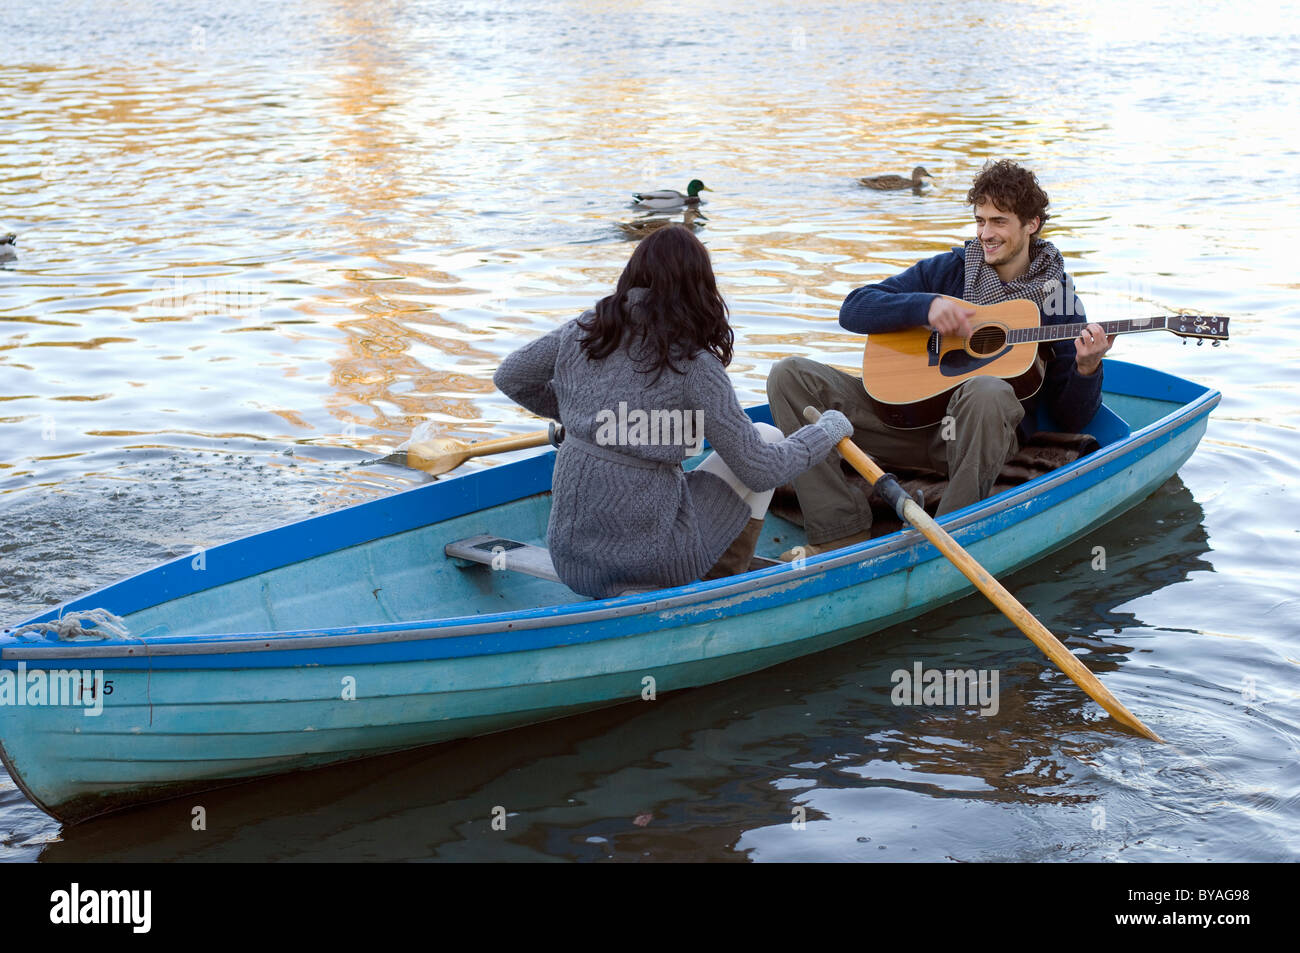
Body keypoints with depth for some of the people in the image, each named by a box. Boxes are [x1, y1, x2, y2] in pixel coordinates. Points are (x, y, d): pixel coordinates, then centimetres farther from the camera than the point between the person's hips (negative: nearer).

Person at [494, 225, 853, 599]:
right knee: (768, 438, 12)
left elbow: (509, 378, 16)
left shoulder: (585, 330, 1)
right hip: (645, 559, -6)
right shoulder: (694, 365, -13)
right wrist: (828, 431, 9)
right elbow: (759, 470, -8)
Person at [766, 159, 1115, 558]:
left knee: (987, 391, -41)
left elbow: (1071, 419, 4)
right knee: (790, 375, -12)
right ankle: (843, 533, -21)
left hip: (977, 434, -4)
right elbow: (853, 310, 4)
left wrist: (1086, 368, -17)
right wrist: (927, 306, -10)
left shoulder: (1057, 299, 6)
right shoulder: (949, 269, 12)